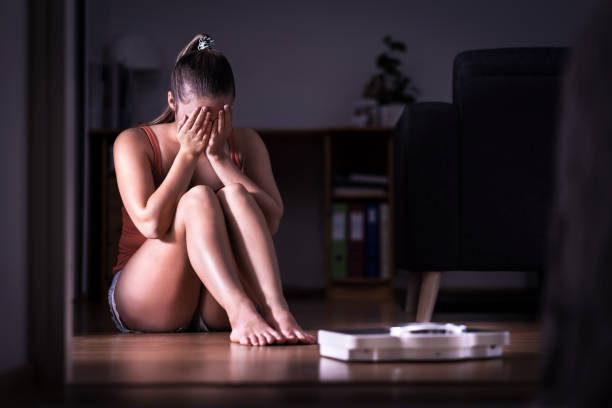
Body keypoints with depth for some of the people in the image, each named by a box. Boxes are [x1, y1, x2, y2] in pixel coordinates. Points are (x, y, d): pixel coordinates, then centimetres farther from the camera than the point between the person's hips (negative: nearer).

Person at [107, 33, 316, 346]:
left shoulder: (245, 143, 8)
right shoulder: (134, 143, -2)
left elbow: (272, 222, -9)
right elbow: (151, 224, -18)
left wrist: (219, 157, -12)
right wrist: (188, 154, -14)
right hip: (144, 303, -2)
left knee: (235, 194, -22)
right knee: (197, 198, -26)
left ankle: (276, 311, -41)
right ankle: (243, 313, -48)